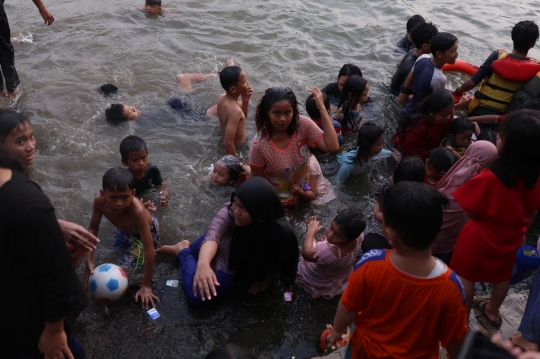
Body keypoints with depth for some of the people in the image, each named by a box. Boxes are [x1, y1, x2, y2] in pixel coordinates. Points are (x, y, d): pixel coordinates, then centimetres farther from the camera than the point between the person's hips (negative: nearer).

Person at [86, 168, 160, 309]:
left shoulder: (137, 210, -47)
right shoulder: (100, 201, -35)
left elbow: (149, 250, -43)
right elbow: (93, 229, -18)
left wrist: (146, 286, -38)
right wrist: (89, 261, -28)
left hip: (147, 229, -5)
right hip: (124, 229, 5)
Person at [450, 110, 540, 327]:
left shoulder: (489, 177, -35)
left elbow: (471, 211, -24)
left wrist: (474, 178, -12)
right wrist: (519, 228, 15)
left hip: (481, 237, -5)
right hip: (510, 237, 6)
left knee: (466, 276, 18)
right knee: (502, 276, 28)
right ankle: (493, 311, 52)